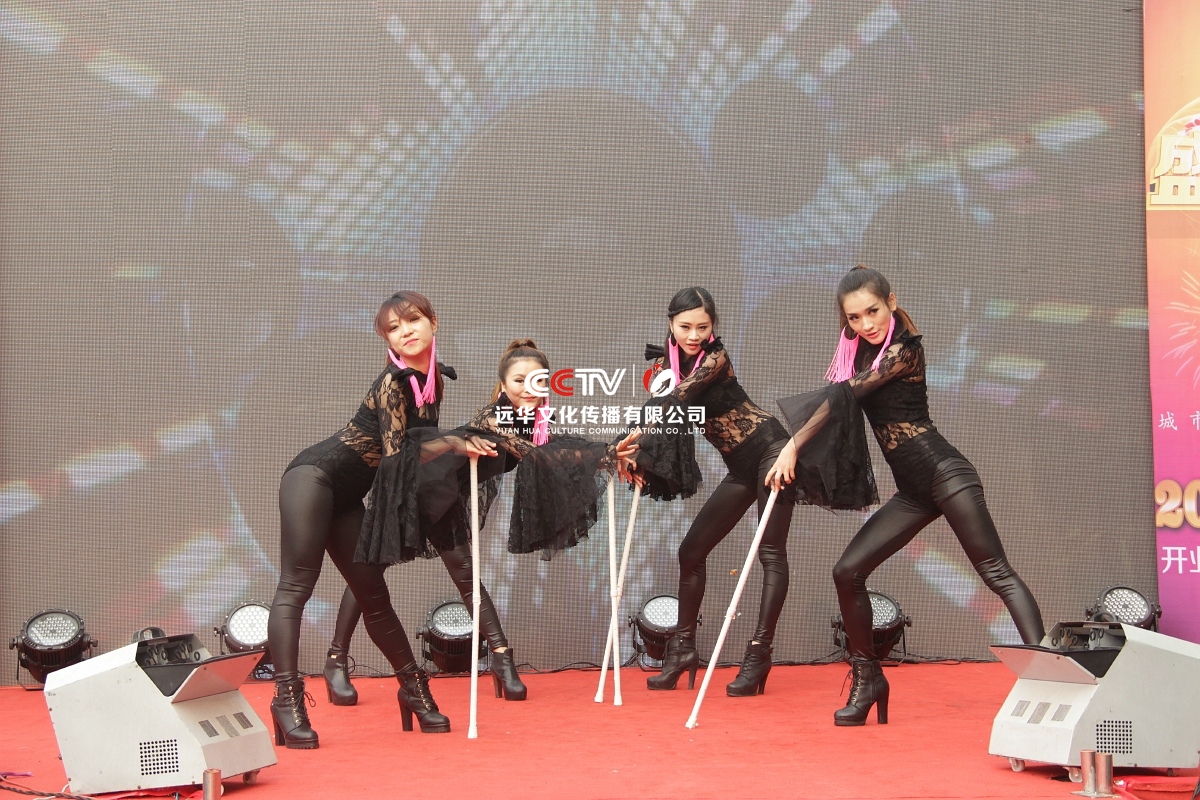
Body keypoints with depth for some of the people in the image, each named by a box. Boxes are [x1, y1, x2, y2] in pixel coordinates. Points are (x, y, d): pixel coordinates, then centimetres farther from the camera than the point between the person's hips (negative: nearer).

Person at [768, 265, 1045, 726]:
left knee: (996, 574, -12)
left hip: (944, 475, -8)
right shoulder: (858, 352, 11)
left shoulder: (904, 349, -12)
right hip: (913, 492, 8)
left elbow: (843, 396, -18)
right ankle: (868, 680, 11)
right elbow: (835, 402, 11)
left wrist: (794, 446, -18)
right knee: (848, 572, 0)